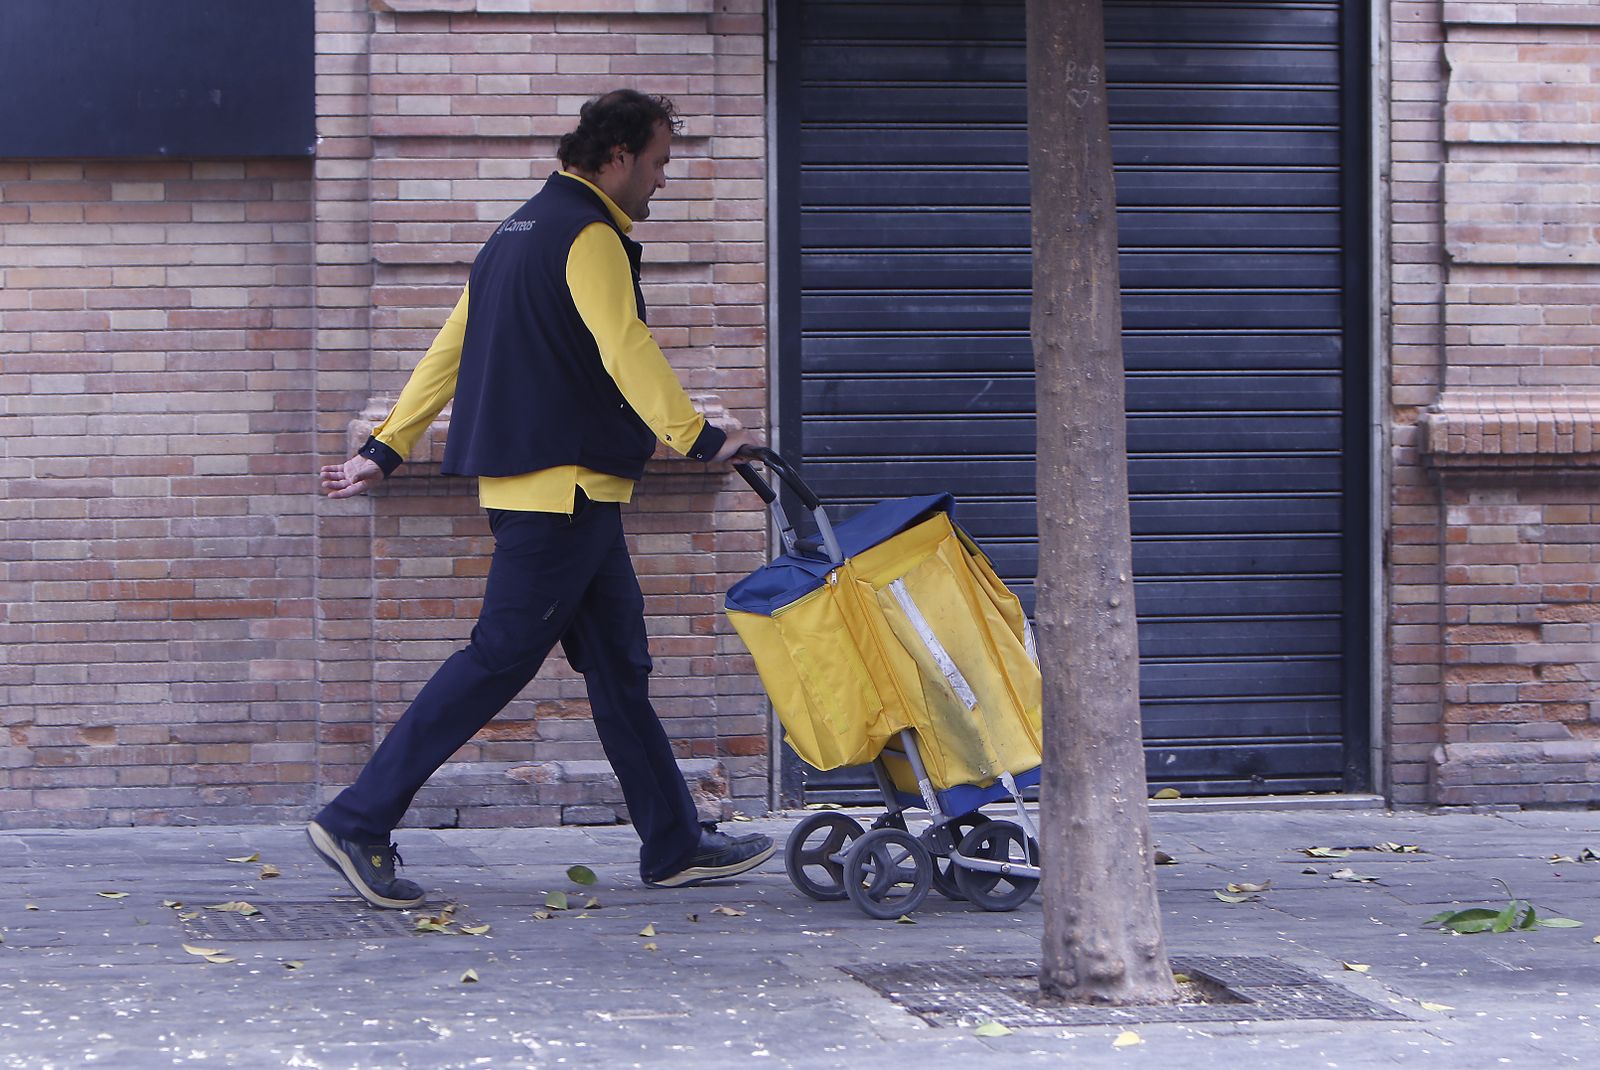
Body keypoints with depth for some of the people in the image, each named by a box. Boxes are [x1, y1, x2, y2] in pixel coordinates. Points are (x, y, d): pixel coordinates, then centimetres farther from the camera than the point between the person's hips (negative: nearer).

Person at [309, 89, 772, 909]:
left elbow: (450, 350, 21)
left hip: (524, 482, 11)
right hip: (566, 483, -11)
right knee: (500, 657, -9)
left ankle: (676, 845, 15)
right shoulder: (589, 236, -10)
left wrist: (384, 450, 21)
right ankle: (358, 822, -8)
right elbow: (625, 351, -23)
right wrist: (698, 439, -27)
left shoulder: (521, 230, 20)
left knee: (618, 665, 11)